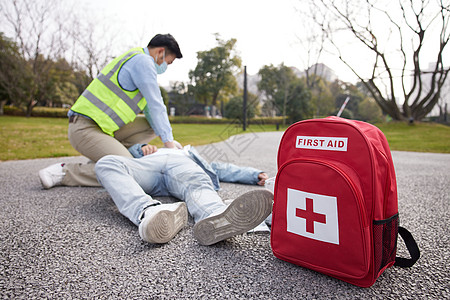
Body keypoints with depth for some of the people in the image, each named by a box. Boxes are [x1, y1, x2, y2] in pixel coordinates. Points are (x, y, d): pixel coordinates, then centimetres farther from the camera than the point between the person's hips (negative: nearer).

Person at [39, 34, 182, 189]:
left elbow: (149, 108, 17)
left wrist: (168, 139, 12)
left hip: (104, 127, 10)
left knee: (152, 126, 9)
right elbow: (157, 106, -12)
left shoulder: (134, 60, 21)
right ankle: (64, 172, -10)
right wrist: (169, 141, -5)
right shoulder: (143, 61, -10)